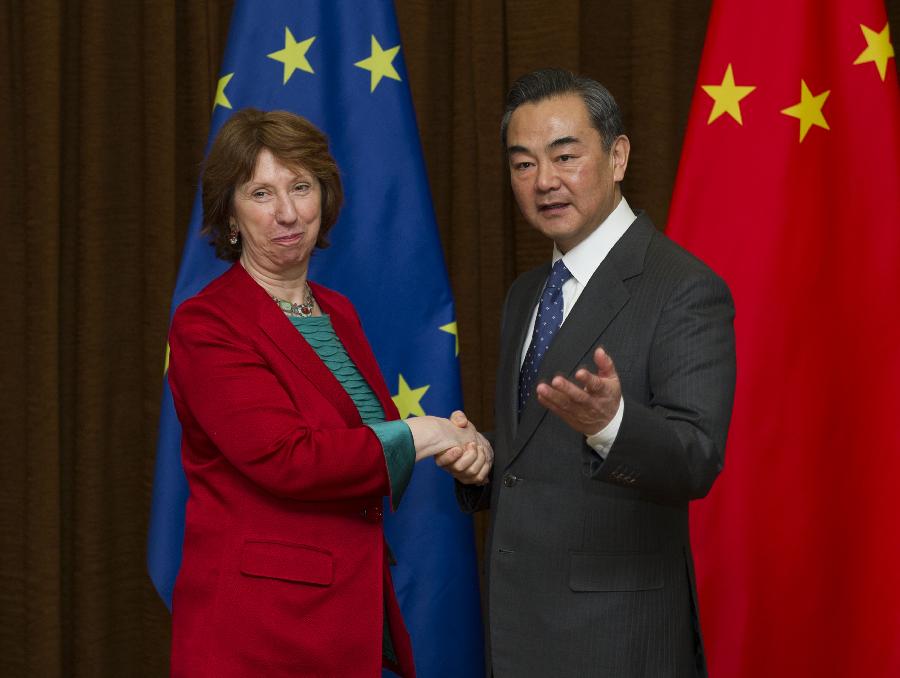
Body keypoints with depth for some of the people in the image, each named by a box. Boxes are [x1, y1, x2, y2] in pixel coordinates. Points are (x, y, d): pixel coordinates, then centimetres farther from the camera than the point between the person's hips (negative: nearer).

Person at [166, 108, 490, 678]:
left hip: (357, 608, 7)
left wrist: (457, 443, -4)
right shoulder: (206, 326, -12)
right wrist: (418, 435, -12)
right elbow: (285, 459, -22)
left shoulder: (339, 314, 13)